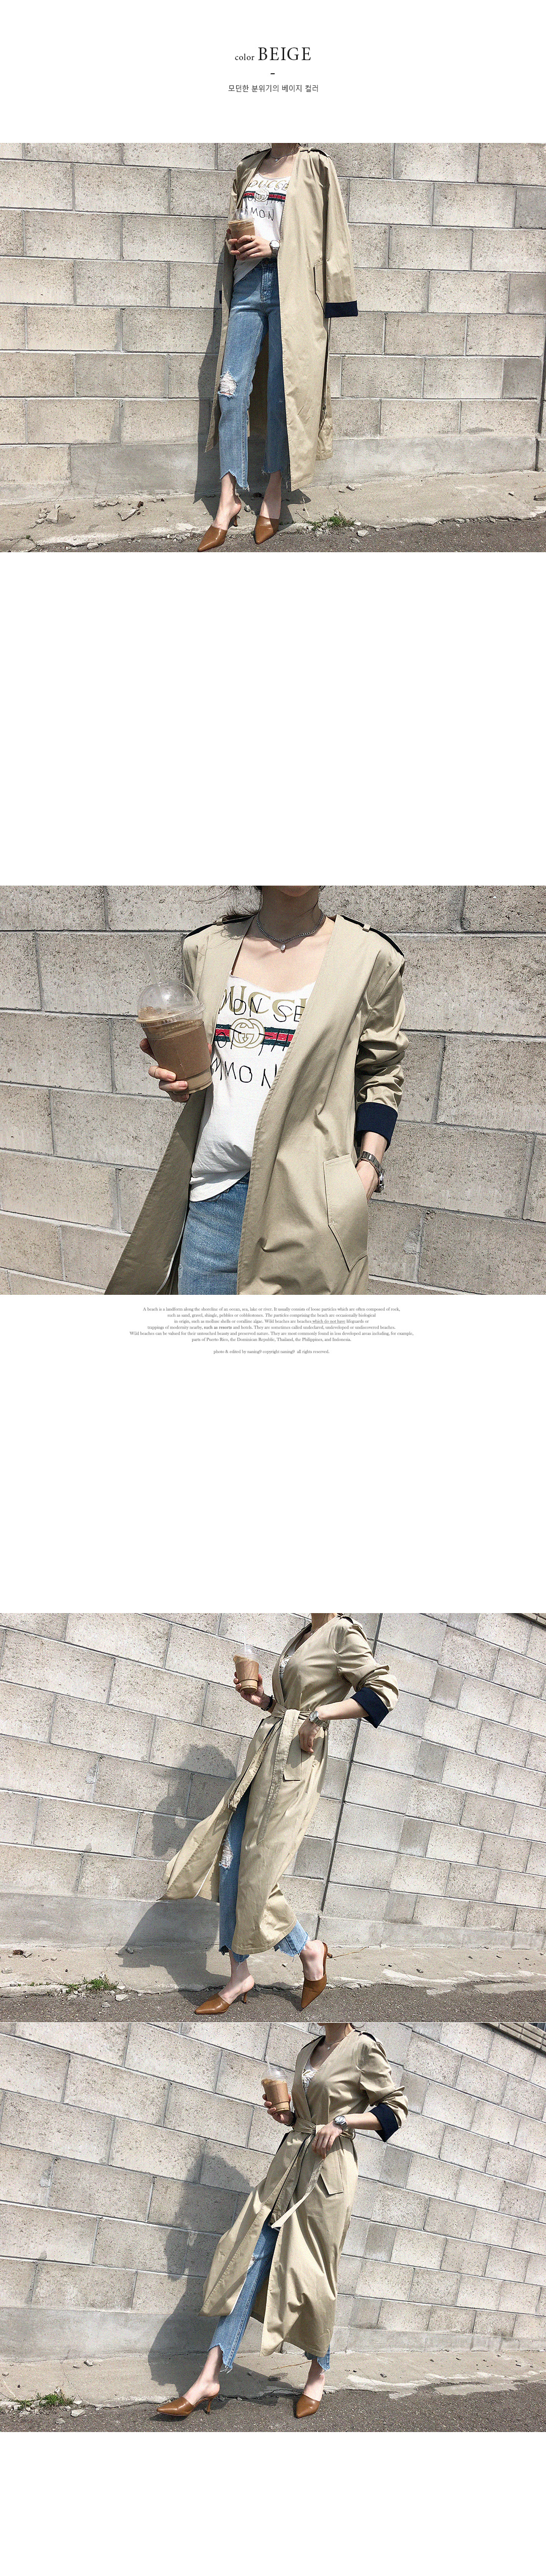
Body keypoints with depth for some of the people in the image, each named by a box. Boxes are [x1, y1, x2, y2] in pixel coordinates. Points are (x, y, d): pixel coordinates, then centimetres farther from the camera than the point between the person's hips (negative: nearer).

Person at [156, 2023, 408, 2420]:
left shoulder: (364, 2049, -7)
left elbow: (396, 2108, -6)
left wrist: (344, 2121, -15)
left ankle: (318, 2375, 23)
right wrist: (287, 2117, 5)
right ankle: (211, 2376, -4)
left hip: (329, 2172, -6)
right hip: (289, 2163, 6)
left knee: (312, 2270, 0)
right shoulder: (309, 2050, 14)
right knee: (251, 2257, -2)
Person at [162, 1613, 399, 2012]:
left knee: (256, 1873, -5)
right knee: (231, 1863, 4)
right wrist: (264, 1701, 7)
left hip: (297, 1761, -8)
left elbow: (384, 1689, -18)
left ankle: (309, 1951, 16)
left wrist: (321, 1714, -20)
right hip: (266, 1751, 9)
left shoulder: (343, 1633, -9)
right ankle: (239, 1975, 11)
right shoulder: (304, 1635, 16)